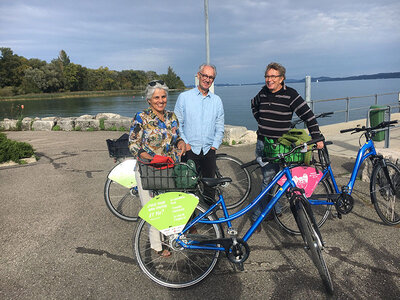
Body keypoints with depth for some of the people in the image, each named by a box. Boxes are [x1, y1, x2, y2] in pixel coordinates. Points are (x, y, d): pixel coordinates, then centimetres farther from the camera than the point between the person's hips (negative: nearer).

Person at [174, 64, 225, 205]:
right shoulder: (184, 97, 3)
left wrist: (214, 146, 2)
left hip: (209, 151, 2)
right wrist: (184, 144, -7)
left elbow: (220, 127, 12)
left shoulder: (217, 100, 10)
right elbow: (177, 124, 1)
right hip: (190, 150, -2)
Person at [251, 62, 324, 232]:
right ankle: (276, 209, 26)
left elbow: (308, 115, -7)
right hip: (262, 143, 4)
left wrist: (317, 138, -12)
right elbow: (254, 105, 29)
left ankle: (257, 216, 9)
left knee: (270, 179, -3)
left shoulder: (290, 95, -8)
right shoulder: (263, 93, 6)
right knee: (269, 178, 8)